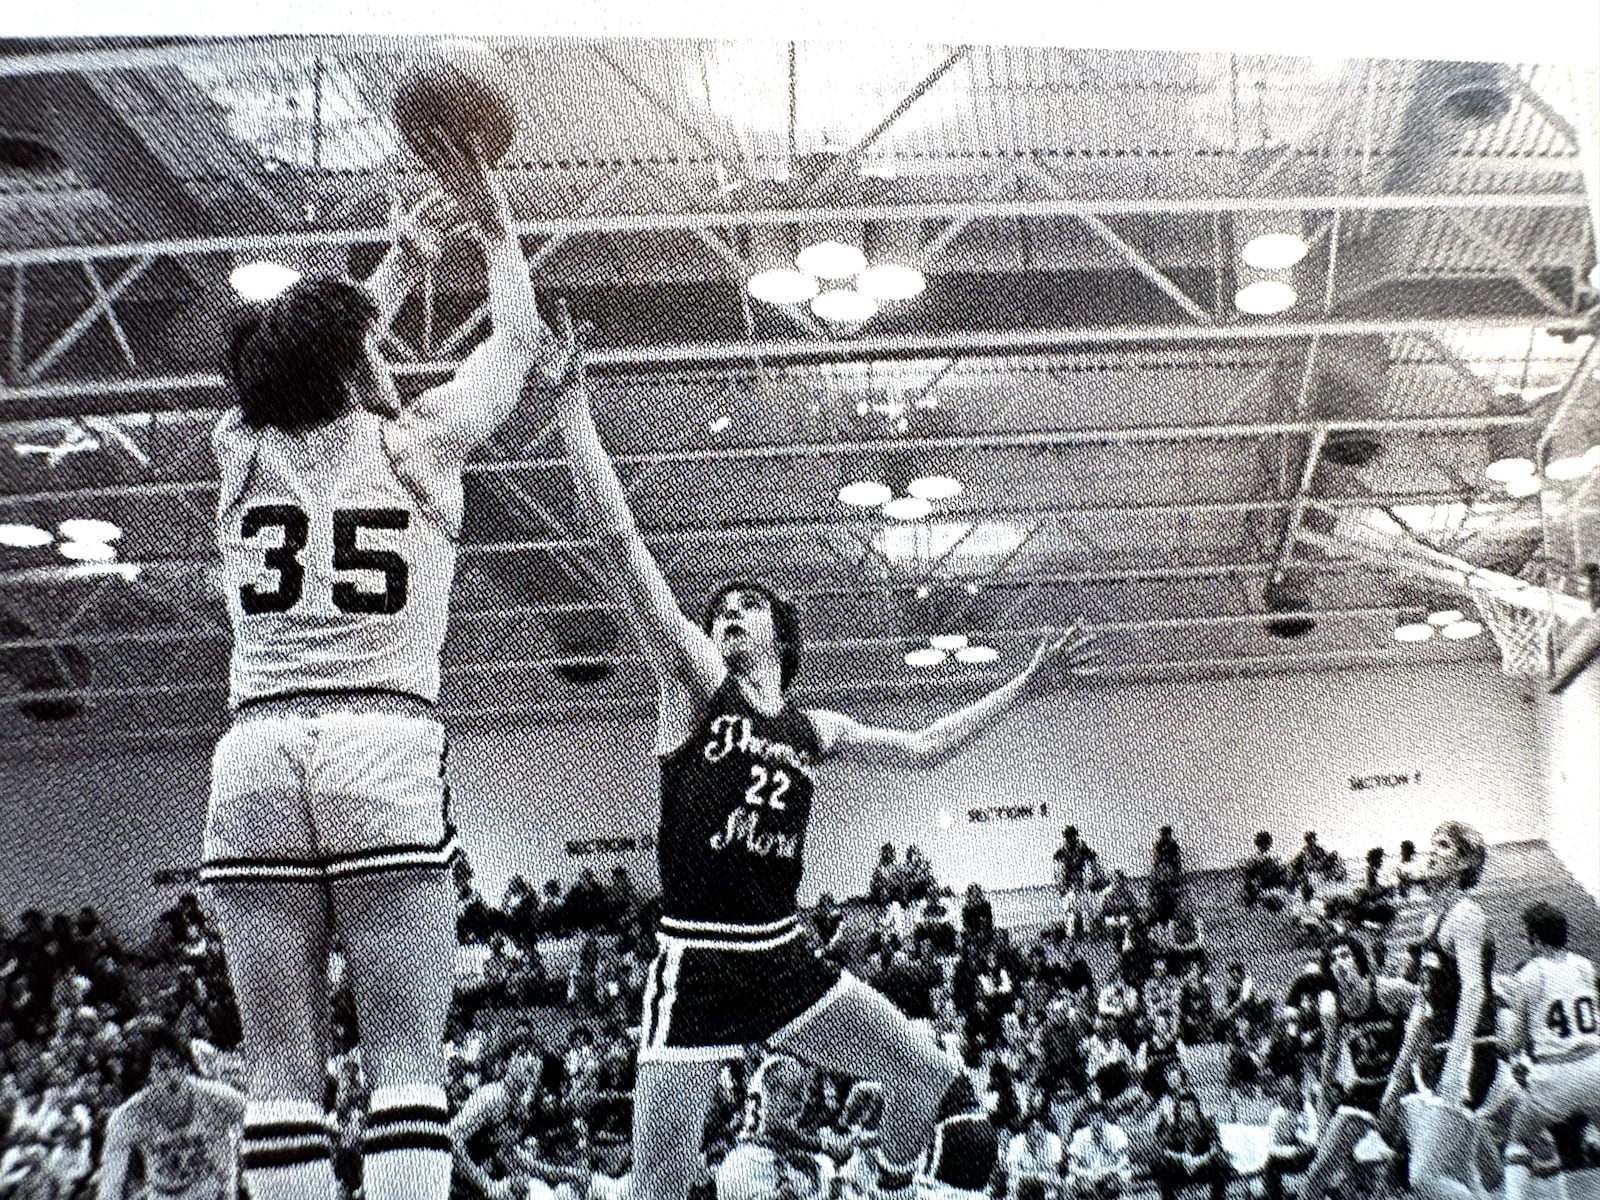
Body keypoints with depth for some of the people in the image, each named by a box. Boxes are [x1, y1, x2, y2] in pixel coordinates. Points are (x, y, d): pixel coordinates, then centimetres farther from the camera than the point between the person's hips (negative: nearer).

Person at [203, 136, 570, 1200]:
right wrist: (492, 217, 39)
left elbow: (316, 358, 37)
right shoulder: (419, 439, 8)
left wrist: (404, 256, 48)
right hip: (388, 747, -3)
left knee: (282, 1068, 4)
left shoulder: (243, 451, 15)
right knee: (408, 1062, -1)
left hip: (255, 753, 3)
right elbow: (519, 339, 26)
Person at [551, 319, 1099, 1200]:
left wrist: (1023, 685, 25)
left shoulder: (812, 730, 12)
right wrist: (572, 400, -14)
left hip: (786, 961, 5)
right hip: (696, 967, -5)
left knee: (930, 1073, 8)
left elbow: (923, 747, 24)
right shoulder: (695, 683, -2)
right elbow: (617, 540, -10)